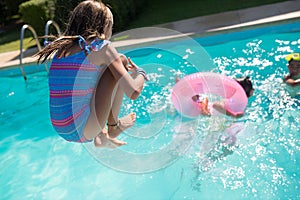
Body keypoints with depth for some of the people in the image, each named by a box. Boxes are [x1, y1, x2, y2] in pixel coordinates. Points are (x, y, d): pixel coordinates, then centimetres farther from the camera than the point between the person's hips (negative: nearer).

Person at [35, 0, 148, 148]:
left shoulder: (62, 48, 12)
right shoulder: (101, 47, -7)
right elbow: (134, 93, -12)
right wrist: (140, 72, 11)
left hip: (60, 129, 7)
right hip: (83, 132, -7)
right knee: (121, 60, 2)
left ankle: (102, 135, 22)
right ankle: (113, 127, 12)